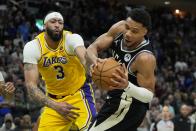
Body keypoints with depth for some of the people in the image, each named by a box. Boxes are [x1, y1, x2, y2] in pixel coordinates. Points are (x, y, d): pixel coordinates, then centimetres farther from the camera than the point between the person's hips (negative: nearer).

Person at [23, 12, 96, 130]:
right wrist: (55, 106, -35)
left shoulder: (72, 39, -20)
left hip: (79, 93, -2)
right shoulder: (32, 47, -14)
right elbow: (31, 85, -20)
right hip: (53, 99, 3)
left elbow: (84, 56, -44)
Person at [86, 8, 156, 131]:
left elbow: (149, 95, -23)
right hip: (117, 99, 9)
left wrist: (127, 86, -43)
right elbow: (92, 48, -6)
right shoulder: (119, 28, -9)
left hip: (128, 105, -9)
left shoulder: (145, 58, -29)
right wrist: (94, 61, -31)